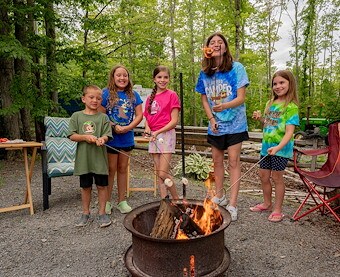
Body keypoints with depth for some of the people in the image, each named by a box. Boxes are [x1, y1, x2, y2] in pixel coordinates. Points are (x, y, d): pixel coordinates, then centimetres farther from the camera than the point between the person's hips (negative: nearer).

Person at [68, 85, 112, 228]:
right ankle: (85, 213, 30)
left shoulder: (103, 117, 1)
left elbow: (106, 135, -5)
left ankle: (102, 213, 22)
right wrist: (85, 137, -17)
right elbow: (72, 135, -2)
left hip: (99, 157, -1)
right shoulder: (76, 116, 2)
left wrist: (101, 139, -26)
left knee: (102, 185, 7)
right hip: (83, 158, 1)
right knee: (85, 186, 14)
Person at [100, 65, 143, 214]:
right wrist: (114, 127, -18)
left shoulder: (133, 95, 4)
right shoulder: (106, 93, -5)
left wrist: (127, 127, -13)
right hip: (111, 138, -3)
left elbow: (139, 115, 0)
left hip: (127, 138, 3)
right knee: (111, 169, 5)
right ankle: (107, 201, 20)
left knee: (123, 168, 12)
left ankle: (122, 201, 25)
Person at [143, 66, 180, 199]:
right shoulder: (150, 97, 12)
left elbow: (174, 121, -10)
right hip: (153, 136, 6)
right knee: (158, 173, 9)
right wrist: (147, 127, -6)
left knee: (163, 173, -9)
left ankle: (177, 199, 11)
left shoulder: (172, 95, -5)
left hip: (166, 134, -6)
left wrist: (158, 132, -18)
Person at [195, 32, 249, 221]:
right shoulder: (205, 73, 2)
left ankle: (232, 204, 4)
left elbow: (241, 98, -15)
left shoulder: (237, 68, -10)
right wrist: (211, 119, -5)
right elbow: (204, 99, 8)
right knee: (217, 161, 13)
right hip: (215, 125, 4)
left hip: (234, 124, -4)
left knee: (234, 161, -3)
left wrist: (224, 106, -34)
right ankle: (219, 196, 30)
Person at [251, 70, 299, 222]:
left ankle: (277, 210, 19)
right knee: (263, 176, 14)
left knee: (277, 177, 2)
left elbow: (289, 132, -21)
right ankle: (267, 203, 34)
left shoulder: (291, 107, -12)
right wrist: (260, 118, 2)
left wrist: (278, 147, -35)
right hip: (267, 146, 7)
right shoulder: (270, 103, 9)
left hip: (281, 148, -7)